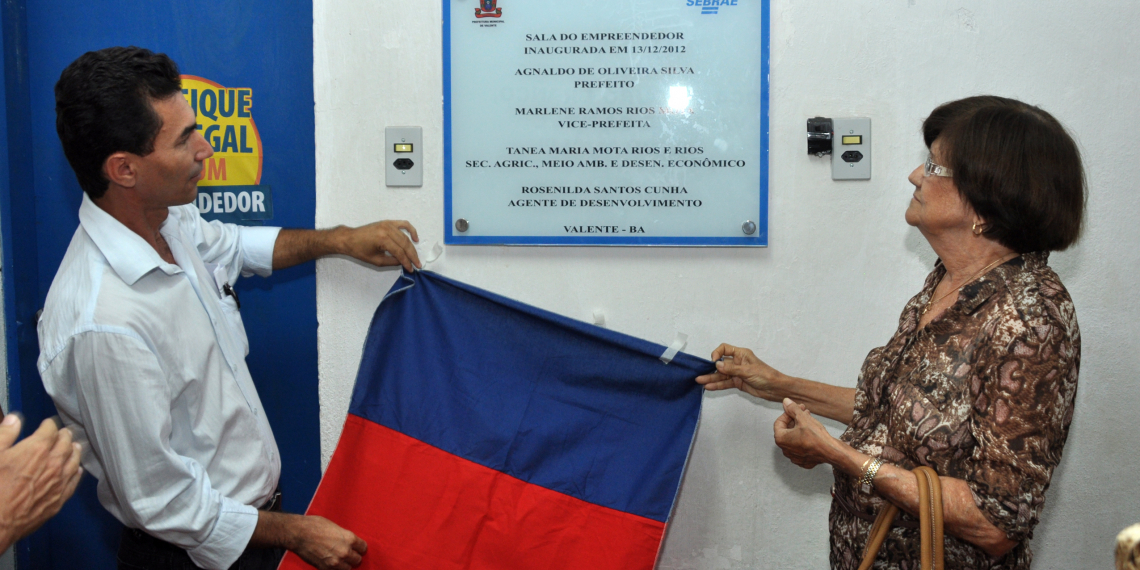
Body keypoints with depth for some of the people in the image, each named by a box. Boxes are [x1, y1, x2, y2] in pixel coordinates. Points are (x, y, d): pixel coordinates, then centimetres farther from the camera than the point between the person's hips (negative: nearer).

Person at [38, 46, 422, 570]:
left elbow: (235, 246, 20)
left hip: (256, 503, 8)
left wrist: (341, 240, 9)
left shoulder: (169, 221, -5)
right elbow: (160, 500, -25)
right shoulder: (104, 325, -32)